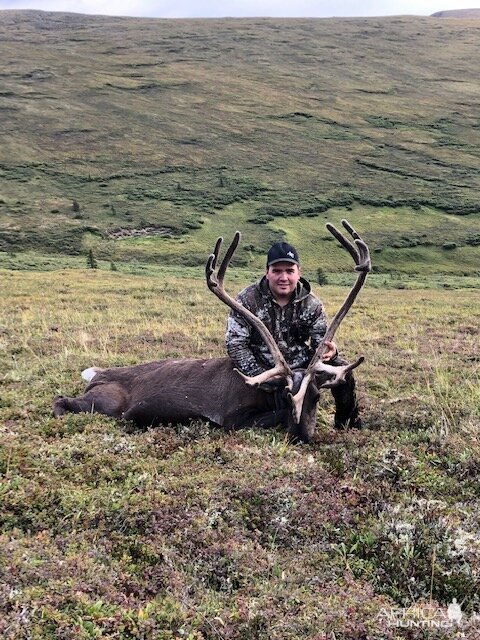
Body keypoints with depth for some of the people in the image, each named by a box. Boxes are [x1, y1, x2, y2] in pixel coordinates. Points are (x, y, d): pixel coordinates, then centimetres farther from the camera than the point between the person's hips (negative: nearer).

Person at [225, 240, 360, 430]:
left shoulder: (312, 304, -3)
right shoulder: (248, 300, -12)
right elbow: (235, 344, -14)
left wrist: (329, 350, -28)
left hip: (302, 367, 2)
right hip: (266, 370, -2)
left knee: (340, 368, -13)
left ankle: (348, 426, 10)